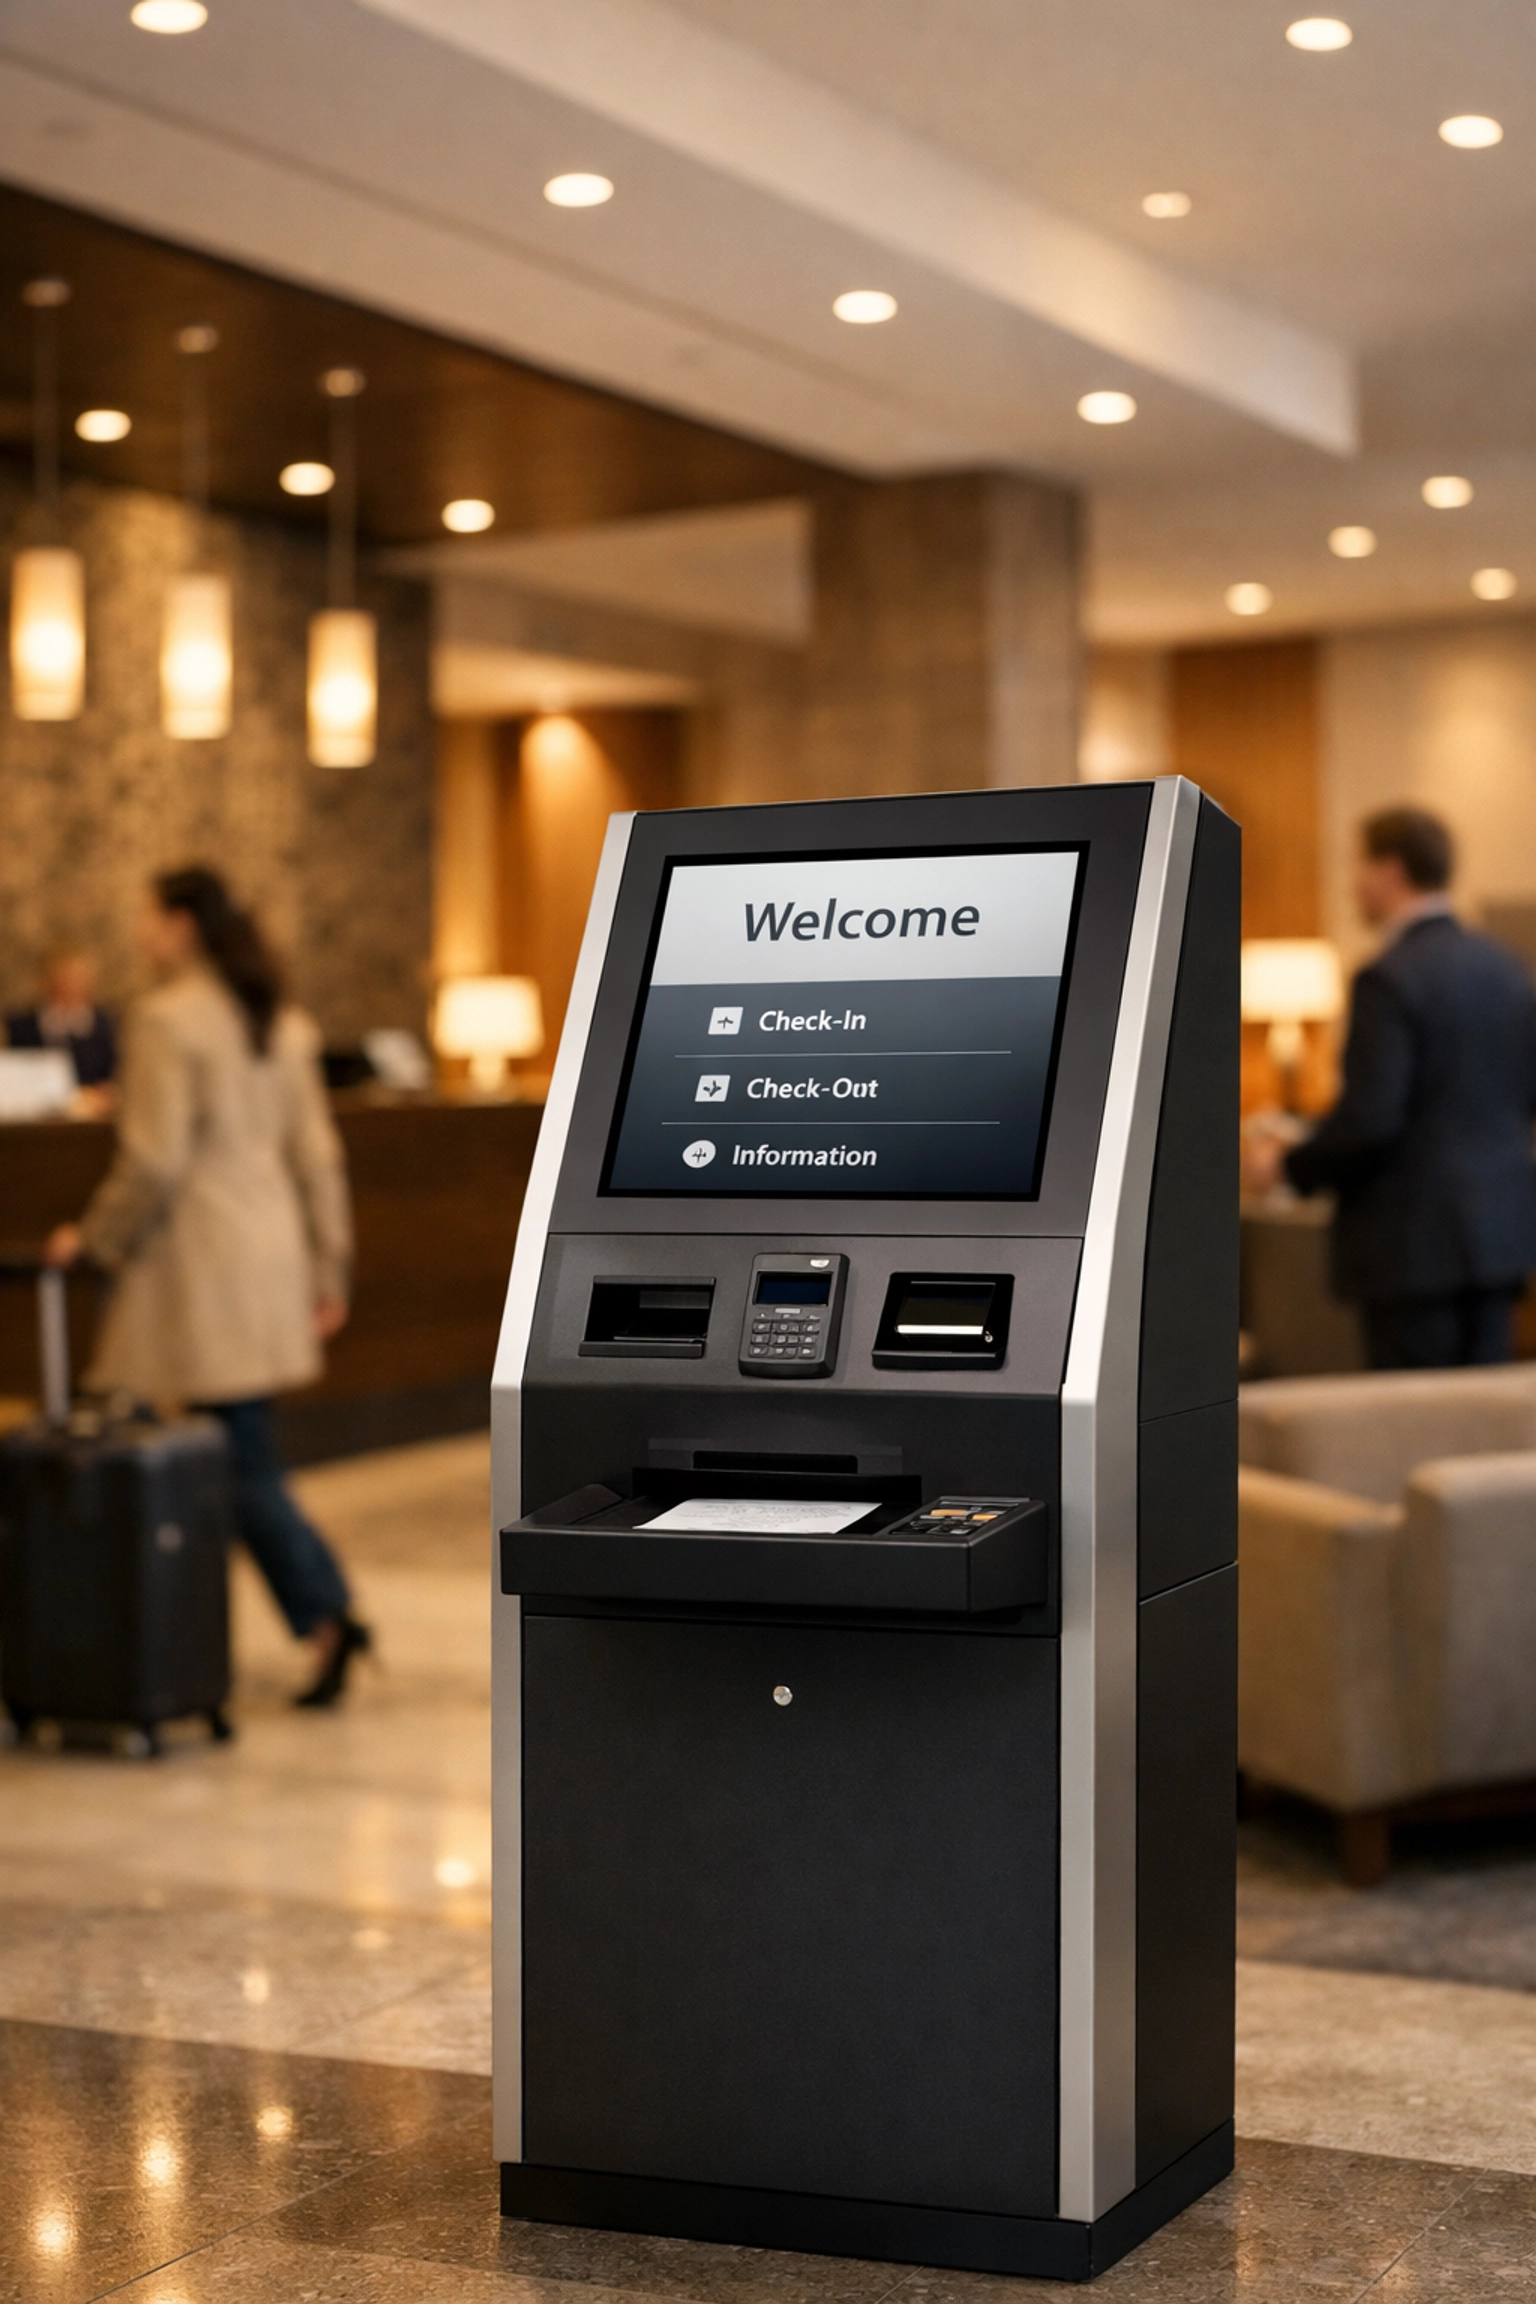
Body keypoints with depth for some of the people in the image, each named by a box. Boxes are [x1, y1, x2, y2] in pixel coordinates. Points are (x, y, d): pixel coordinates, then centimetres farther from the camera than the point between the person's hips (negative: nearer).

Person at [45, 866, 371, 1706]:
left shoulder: (166, 1018, -11)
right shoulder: (281, 1020, 12)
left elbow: (154, 1163, -15)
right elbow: (317, 1154, 12)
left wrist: (94, 1239, -1)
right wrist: (327, 1268, 16)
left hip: (201, 1265, -8)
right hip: (270, 1252, 8)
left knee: (242, 1458, -5)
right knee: (239, 1445, 13)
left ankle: (325, 1614, -12)